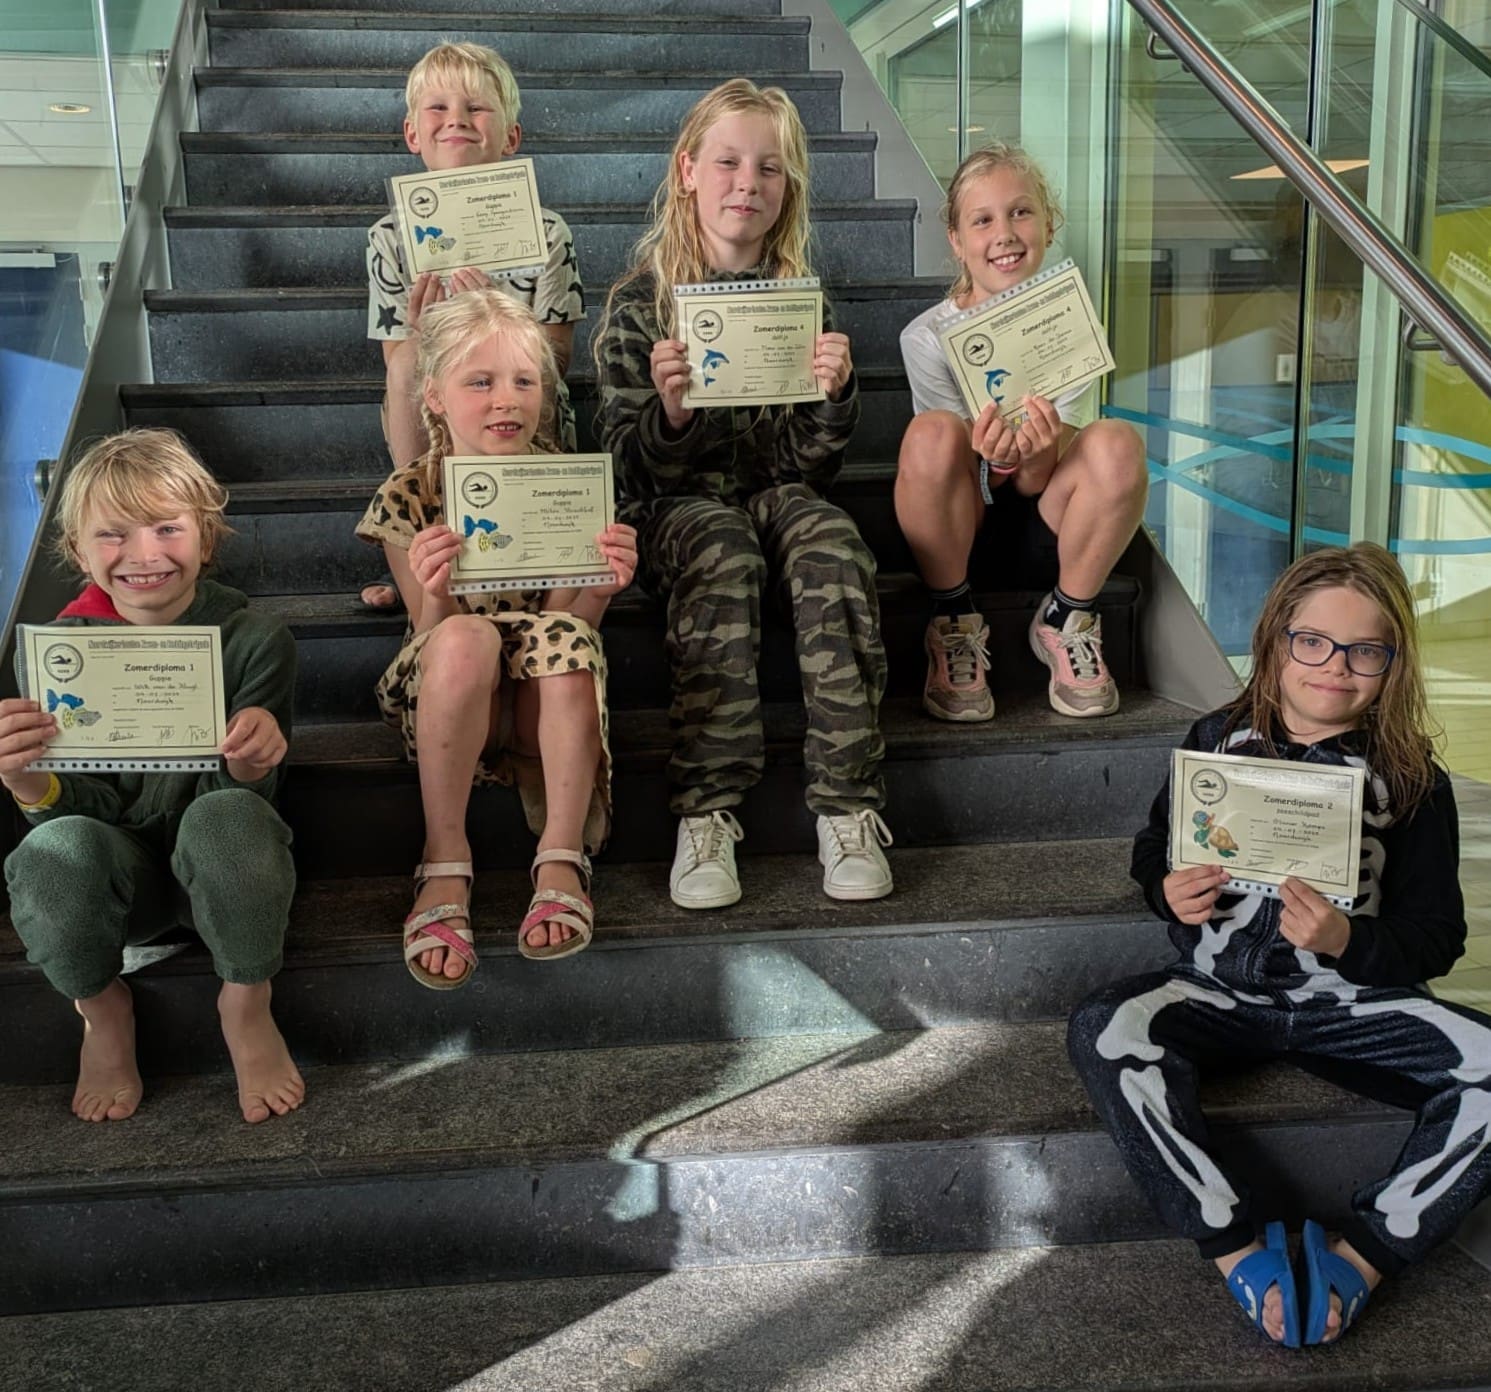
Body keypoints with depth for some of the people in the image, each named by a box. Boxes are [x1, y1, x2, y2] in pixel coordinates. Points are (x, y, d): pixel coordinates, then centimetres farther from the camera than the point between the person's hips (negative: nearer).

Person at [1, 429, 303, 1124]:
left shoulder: (254, 637, -11)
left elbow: (242, 793, -10)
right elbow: (87, 804, -10)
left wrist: (249, 765, -35)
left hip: (218, 867, -1)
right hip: (122, 868, 2)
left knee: (228, 816, -36)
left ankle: (247, 1009, -7)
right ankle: (103, 1011, 1)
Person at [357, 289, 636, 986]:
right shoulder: (408, 499, -8)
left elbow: (569, 623, -7)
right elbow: (436, 638, -11)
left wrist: (600, 590, -29)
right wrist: (434, 596, -34)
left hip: (546, 702, 1)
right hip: (441, 705, -1)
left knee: (562, 634, -32)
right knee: (467, 638, -34)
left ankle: (561, 864, -27)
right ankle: (444, 871, -27)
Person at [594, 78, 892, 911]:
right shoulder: (640, 302, 2)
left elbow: (809, 466, 4)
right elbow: (634, 472, -2)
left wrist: (834, 397, -16)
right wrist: (670, 410, -22)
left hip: (776, 491, 2)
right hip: (679, 503, -2)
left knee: (831, 544, -32)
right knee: (724, 554, -36)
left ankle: (848, 805, -31)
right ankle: (706, 812, -35)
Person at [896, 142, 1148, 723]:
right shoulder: (927, 337, -10)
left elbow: (1035, 482, -11)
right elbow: (945, 458, -10)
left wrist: (1036, 454, -37)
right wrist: (997, 460, -34)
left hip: (1039, 531, 1)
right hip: (955, 525, -1)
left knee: (1116, 443, -28)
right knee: (932, 434, -32)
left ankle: (1066, 621, -8)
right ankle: (953, 625, -15)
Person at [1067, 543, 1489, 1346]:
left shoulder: (1412, 781, -2)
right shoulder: (1216, 742, 2)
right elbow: (1152, 851, 14)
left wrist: (1346, 941, -23)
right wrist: (1169, 892, -11)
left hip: (1351, 1000, 0)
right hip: (1222, 990, 0)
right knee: (1102, 1031, -30)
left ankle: (1358, 1260, -21)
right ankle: (1240, 1255, -28)